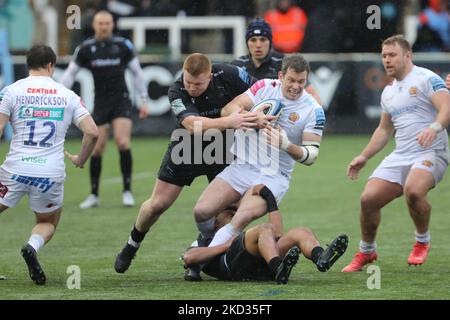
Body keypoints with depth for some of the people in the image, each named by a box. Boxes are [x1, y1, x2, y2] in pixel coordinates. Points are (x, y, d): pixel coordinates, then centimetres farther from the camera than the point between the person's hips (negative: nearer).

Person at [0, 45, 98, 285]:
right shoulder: (67, 96, 7)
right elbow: (92, 132, 2)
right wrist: (80, 159, 18)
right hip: (51, 173, 1)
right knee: (48, 224, 22)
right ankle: (32, 247, -10)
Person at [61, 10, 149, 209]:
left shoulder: (123, 45, -1)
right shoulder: (85, 49, 0)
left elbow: (137, 72, 7)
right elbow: (70, 73, 7)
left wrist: (143, 100, 5)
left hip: (121, 101, -1)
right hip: (100, 103, 1)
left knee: (123, 143, -18)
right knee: (97, 149, -1)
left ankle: (127, 191, -7)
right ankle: (94, 196, 12)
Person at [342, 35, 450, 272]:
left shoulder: (427, 79, -6)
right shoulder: (388, 92, 18)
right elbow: (384, 130, 29)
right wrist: (364, 157, 21)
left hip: (431, 153, -7)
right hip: (400, 156, 7)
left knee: (413, 190, -35)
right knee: (368, 199, -7)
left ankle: (422, 242, -8)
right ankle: (366, 252, 16)